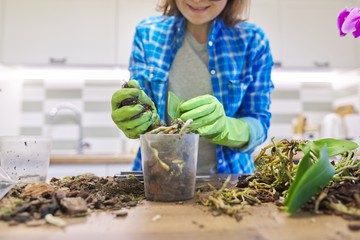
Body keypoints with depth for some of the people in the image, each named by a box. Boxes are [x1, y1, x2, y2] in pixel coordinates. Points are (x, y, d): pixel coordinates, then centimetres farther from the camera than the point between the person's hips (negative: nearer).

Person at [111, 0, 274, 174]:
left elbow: (259, 126, -6)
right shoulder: (147, 34, -3)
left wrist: (222, 126, -26)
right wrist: (146, 118, -24)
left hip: (227, 173, -2)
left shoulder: (252, 40, -6)